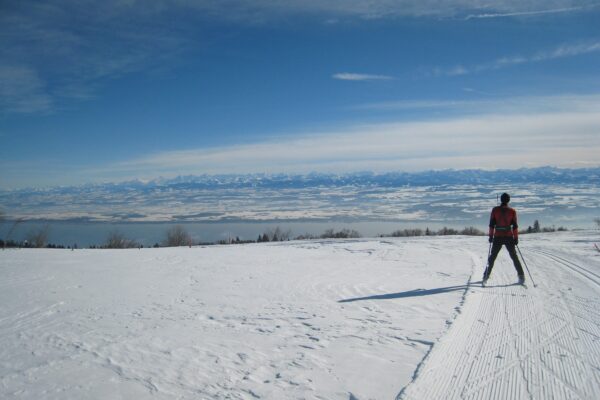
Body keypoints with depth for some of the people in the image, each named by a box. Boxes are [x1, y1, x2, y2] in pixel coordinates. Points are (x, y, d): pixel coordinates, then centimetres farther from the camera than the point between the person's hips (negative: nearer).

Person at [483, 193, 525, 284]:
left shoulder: (495, 210, -1)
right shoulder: (512, 211, -2)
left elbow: (491, 224, -2)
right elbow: (515, 226, -3)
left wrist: (491, 235, 4)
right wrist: (516, 238, 3)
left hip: (498, 238, 0)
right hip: (509, 237, 0)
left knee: (492, 257, 11)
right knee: (514, 257, 11)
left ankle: (486, 276, 9)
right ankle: (521, 276, 9)